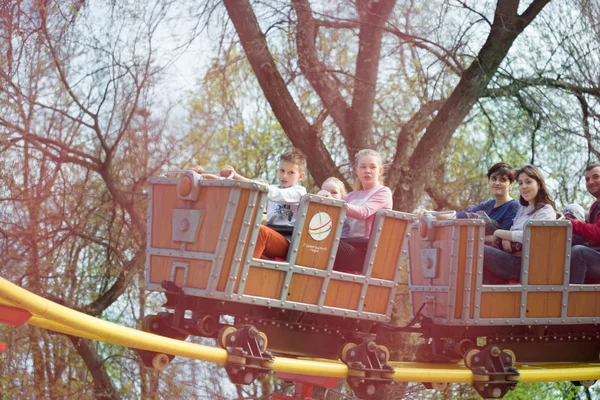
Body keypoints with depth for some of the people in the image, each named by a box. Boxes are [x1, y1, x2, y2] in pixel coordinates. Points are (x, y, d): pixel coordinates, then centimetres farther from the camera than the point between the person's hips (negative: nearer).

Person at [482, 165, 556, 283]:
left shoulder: (546, 211, 0)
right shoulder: (523, 209, 27)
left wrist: (499, 233, -5)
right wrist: (504, 239, -5)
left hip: (524, 263, -8)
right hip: (512, 258, 8)